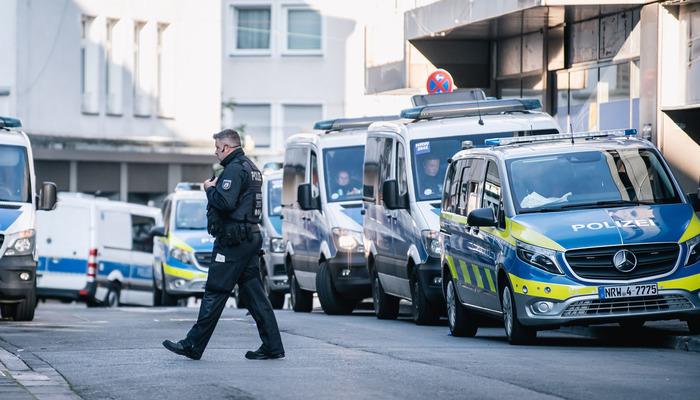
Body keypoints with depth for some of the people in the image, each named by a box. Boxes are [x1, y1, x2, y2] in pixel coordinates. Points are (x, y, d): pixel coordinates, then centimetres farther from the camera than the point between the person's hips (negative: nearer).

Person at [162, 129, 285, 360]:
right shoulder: (251, 168, 19)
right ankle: (272, 347, 4)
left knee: (215, 293, -6)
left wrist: (210, 189, -6)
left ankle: (193, 345, -2)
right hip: (251, 237, 10)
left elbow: (224, 202, -24)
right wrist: (216, 187, 12)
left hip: (232, 241, -10)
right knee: (254, 293, 8)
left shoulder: (234, 169, -13)